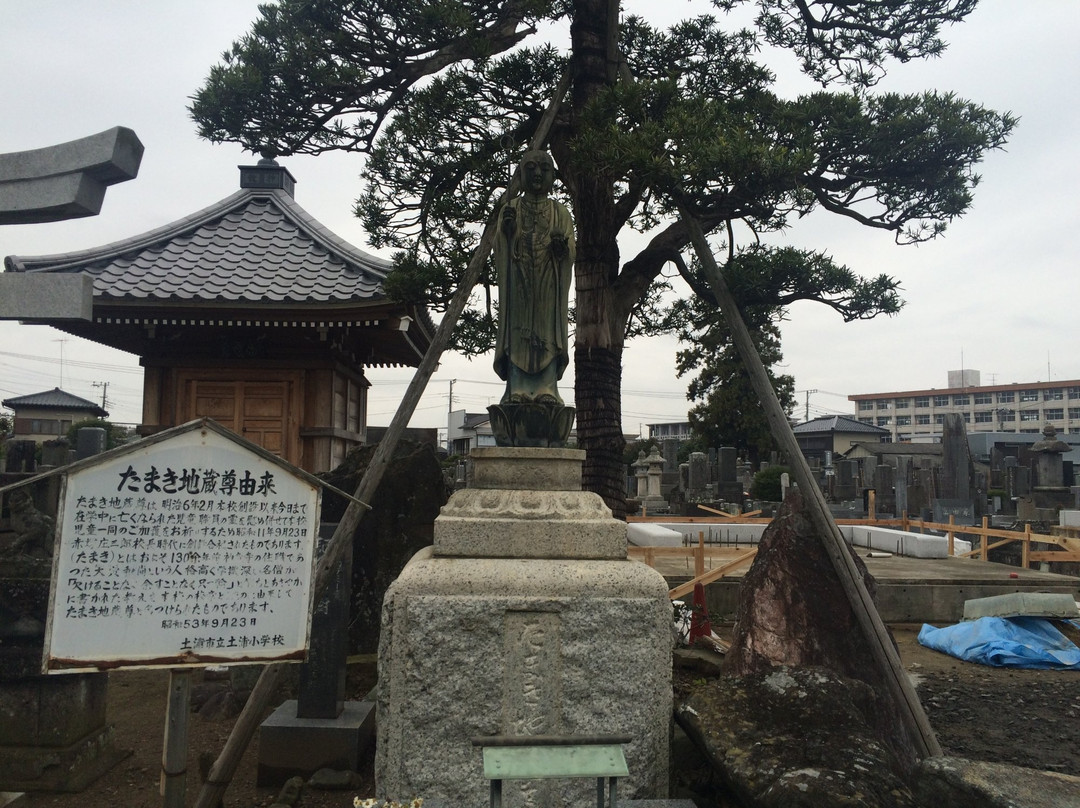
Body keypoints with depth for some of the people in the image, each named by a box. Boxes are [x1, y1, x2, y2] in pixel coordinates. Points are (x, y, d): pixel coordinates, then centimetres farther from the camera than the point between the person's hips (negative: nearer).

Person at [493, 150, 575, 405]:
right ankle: (517, 391, -11)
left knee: (547, 332, -8)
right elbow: (499, 250, 5)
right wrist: (506, 231, -15)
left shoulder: (560, 212, 14)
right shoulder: (510, 209, 13)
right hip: (518, 281, 0)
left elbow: (571, 253, 5)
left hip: (549, 284, 0)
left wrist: (562, 247, -18)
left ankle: (547, 390, -11)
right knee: (518, 331, -9)